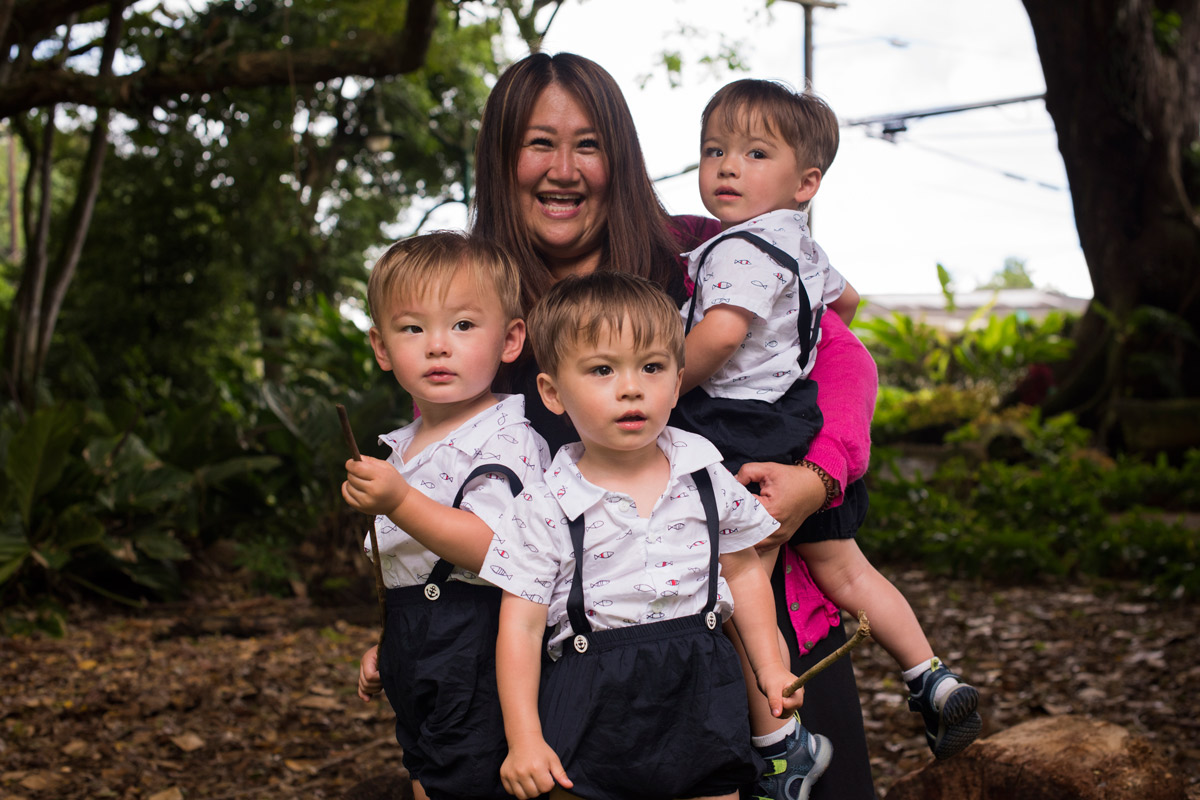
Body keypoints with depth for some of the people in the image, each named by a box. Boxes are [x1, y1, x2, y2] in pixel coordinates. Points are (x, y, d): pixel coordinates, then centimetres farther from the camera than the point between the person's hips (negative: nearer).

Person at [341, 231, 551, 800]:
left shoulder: (505, 439, -15)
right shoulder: (406, 448, 14)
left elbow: (495, 549, -28)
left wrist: (400, 504, -34)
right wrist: (387, 646, 28)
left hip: (472, 657, -9)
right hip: (418, 657, 9)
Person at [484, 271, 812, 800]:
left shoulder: (706, 480, 0)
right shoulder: (544, 509, -9)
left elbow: (742, 572, 14)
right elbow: (520, 627, -8)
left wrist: (770, 668, 14)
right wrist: (524, 740, -11)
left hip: (700, 698, 3)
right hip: (594, 711, -2)